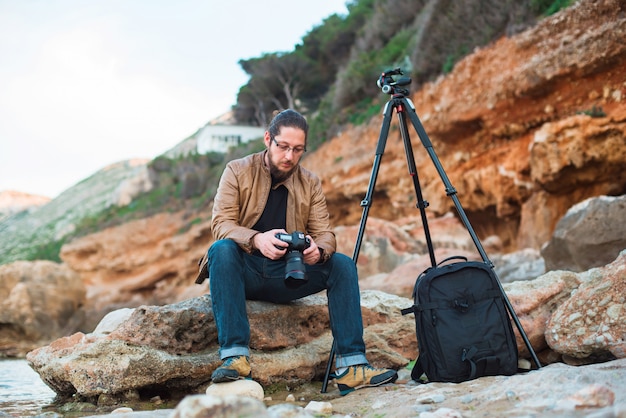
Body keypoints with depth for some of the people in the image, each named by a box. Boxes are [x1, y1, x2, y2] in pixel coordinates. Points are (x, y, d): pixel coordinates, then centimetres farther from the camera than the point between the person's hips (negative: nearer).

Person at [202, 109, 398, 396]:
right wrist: (256, 240, -33)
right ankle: (234, 356, -37)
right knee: (222, 250, -34)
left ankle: (351, 365, -23)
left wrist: (318, 250, -26)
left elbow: (325, 233, 1)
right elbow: (221, 224, -12)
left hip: (288, 276, 3)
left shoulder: (311, 184, 9)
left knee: (343, 264, -18)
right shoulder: (237, 171, 0)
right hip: (246, 271, -3)